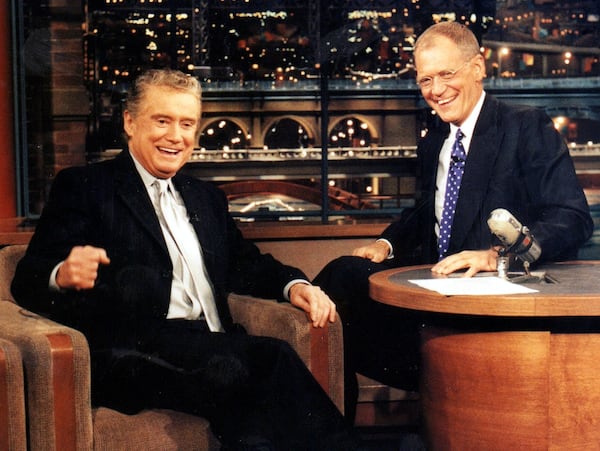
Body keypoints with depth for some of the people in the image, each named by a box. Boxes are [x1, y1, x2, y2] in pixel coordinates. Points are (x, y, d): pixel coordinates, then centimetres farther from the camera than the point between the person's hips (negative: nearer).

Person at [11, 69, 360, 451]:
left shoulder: (206, 199, 29)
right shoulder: (83, 187, 9)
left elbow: (245, 263, 29)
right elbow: (29, 278, 0)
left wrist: (294, 285, 5)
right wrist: (62, 275, -25)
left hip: (215, 346, 6)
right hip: (136, 351, -5)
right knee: (272, 358, -32)